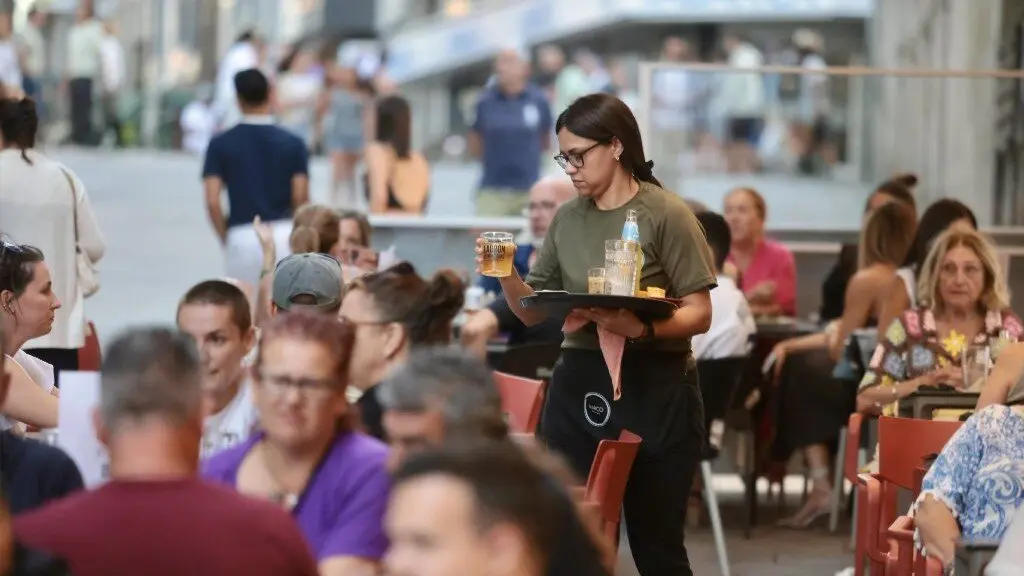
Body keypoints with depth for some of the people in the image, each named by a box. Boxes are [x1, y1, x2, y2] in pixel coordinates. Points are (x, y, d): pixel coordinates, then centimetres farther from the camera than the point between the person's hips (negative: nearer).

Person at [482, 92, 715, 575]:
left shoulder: (666, 215, -6)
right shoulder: (567, 219, 9)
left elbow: (699, 314, -9)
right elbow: (534, 313, 12)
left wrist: (641, 327, -26)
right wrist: (506, 277, -8)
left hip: (653, 388, -4)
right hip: (578, 388, 5)